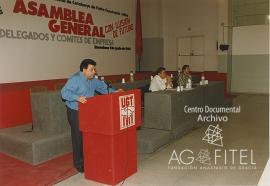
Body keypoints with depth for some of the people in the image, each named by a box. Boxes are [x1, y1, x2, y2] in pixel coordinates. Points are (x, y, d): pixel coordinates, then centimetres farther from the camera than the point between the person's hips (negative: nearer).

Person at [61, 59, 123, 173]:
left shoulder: (93, 80, 9)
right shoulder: (75, 79, -16)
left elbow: (103, 88, 20)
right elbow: (64, 92, -25)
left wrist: (113, 92, 6)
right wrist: (77, 98, -39)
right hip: (75, 113, -7)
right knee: (78, 138, -1)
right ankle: (79, 163, 14)